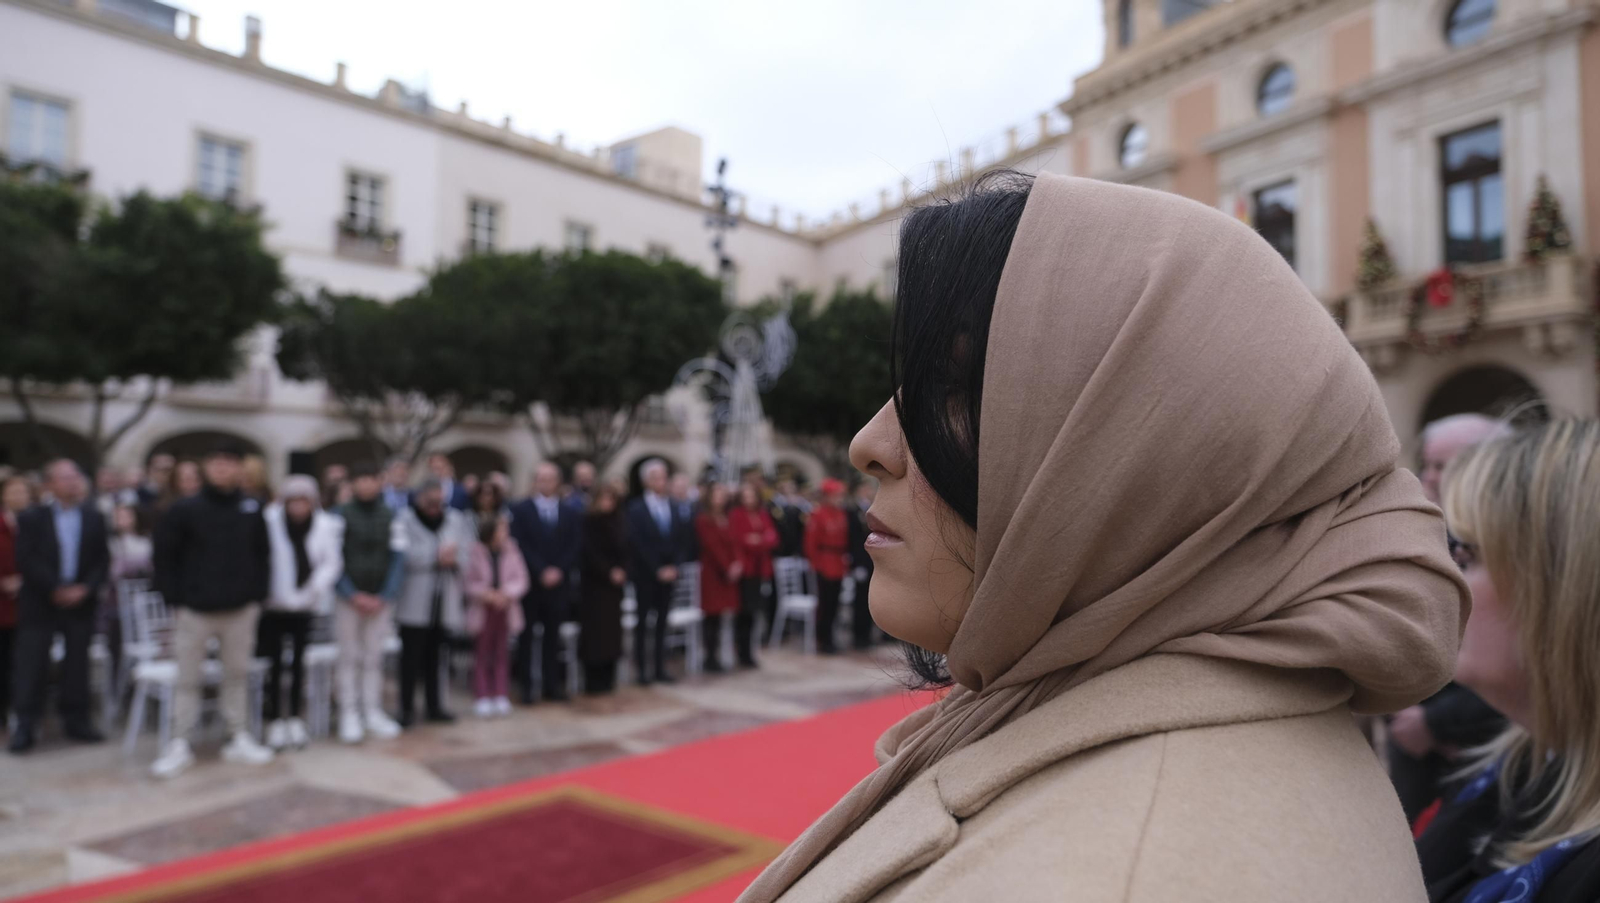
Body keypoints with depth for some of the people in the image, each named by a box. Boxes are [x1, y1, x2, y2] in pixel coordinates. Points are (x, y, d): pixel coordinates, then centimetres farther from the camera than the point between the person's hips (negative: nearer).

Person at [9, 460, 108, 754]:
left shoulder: (93, 518, 6)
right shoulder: (31, 518, 0)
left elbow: (102, 559, 4)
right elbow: (26, 560, -7)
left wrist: (85, 588, -10)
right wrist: (56, 589, -15)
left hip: (80, 602, 2)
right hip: (40, 603, -2)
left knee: (77, 662, 5)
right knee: (30, 664, -2)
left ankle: (76, 720, 13)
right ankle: (25, 725, 5)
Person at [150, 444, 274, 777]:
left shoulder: (252, 511, 2)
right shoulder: (185, 510, -4)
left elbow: (263, 555, 9)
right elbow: (165, 556, -1)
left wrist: (257, 594, 2)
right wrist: (175, 597, -5)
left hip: (240, 610, 2)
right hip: (195, 610, -2)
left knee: (238, 675, 11)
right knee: (188, 678, 4)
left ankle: (240, 740, 21)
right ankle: (179, 746, 14)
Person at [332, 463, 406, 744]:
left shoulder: (391, 518, 3)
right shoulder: (339, 517, -4)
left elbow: (398, 559, 1)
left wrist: (384, 597, -7)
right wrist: (353, 596, -11)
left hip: (381, 600, 2)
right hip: (348, 600, -2)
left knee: (374, 657, 7)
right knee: (350, 657, 2)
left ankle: (373, 713, 14)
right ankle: (349, 715, 9)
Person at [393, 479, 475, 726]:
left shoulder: (456, 520, 9)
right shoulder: (405, 520, -5)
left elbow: (468, 551, 7)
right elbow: (403, 555, -15)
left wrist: (454, 559, -13)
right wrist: (437, 557, -15)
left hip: (444, 601, 4)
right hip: (415, 601, -4)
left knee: (433, 655, 11)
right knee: (411, 655, -1)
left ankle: (435, 706, 19)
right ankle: (407, 707, 11)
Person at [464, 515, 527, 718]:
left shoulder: (512, 550, -2)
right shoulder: (476, 552, -9)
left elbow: (521, 579, -2)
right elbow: (469, 582, -6)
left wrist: (506, 593, -16)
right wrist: (486, 594, -19)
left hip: (506, 609, 2)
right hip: (482, 610, -2)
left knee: (502, 655, 8)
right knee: (482, 654, 4)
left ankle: (501, 697, 14)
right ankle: (484, 698, 11)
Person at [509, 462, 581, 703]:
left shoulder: (570, 514, 10)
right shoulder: (521, 510, 1)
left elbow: (574, 548, 4)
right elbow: (520, 545, -7)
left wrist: (558, 570, -9)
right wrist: (541, 571, -14)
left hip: (558, 583, 2)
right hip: (529, 582, -2)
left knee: (553, 635, 7)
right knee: (526, 635, 2)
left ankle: (551, 684, 14)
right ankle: (525, 686, 8)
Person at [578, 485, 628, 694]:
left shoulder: (616, 522, 9)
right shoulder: (589, 522, -7)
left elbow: (623, 550, 10)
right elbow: (589, 552, -11)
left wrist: (621, 571, -6)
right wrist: (608, 572, -13)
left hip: (614, 582, 6)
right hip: (594, 583, -5)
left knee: (611, 629, 6)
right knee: (595, 629, -5)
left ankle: (607, 678, 13)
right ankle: (593, 680, 1)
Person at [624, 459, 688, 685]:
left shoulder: (673, 508, 10)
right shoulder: (636, 508, -5)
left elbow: (679, 541, 10)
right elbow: (638, 544, -10)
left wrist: (674, 567, -3)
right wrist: (657, 570, -12)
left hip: (668, 574, 4)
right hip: (645, 575, -4)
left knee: (662, 622, 7)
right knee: (643, 621, 1)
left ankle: (659, 669, 13)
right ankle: (641, 669, 7)